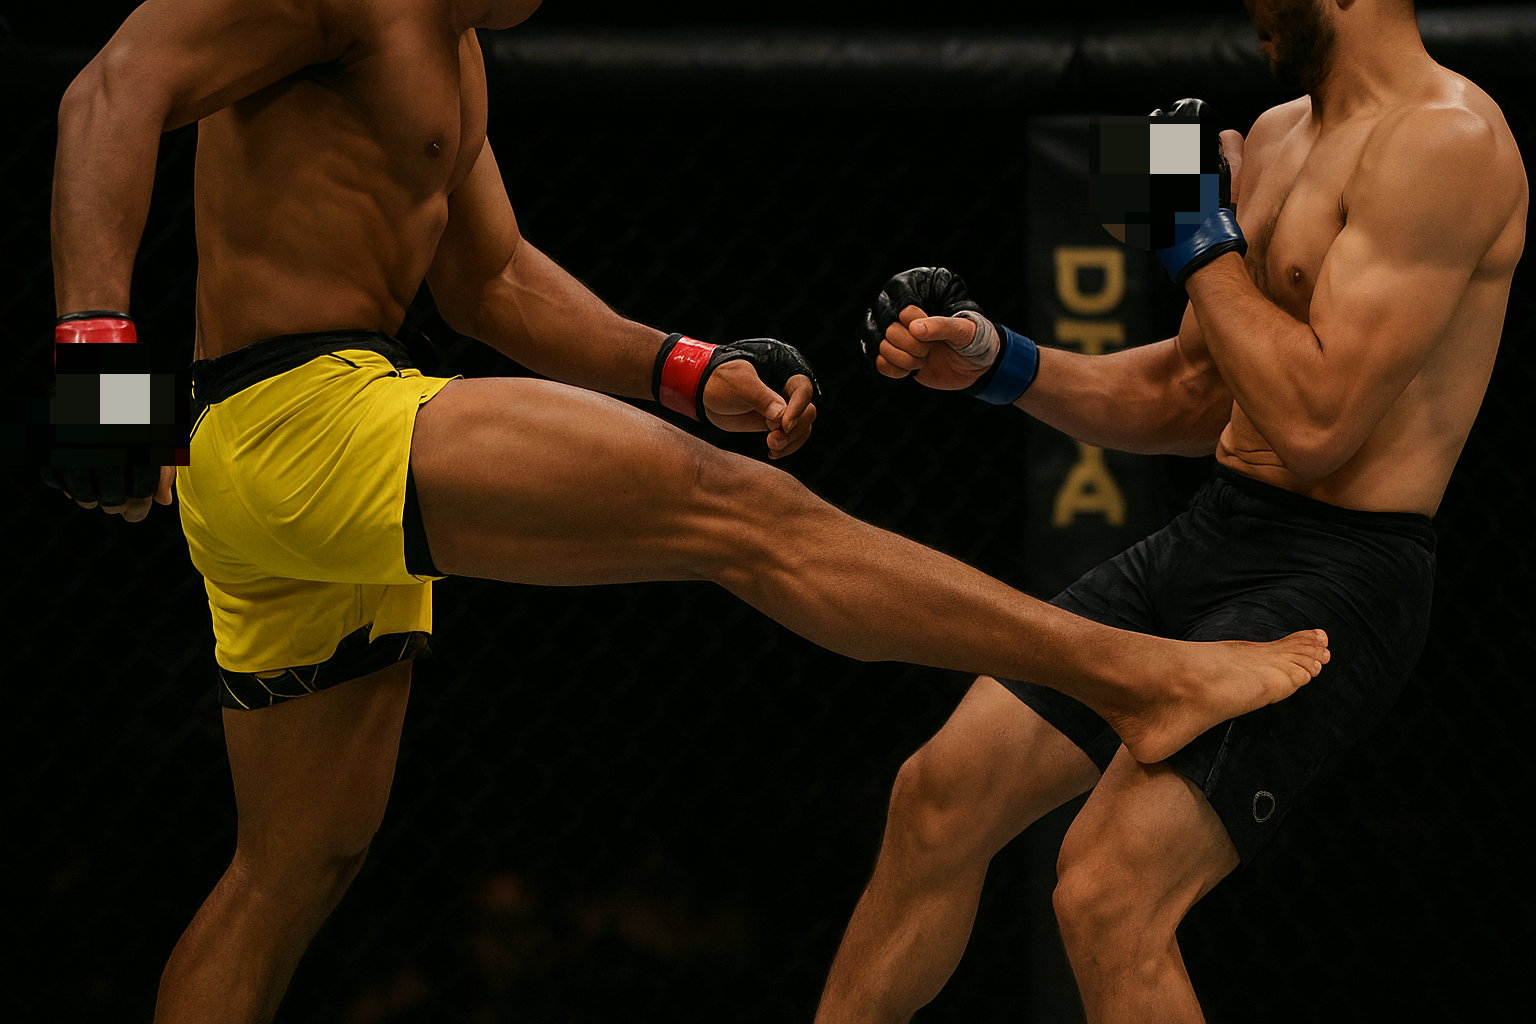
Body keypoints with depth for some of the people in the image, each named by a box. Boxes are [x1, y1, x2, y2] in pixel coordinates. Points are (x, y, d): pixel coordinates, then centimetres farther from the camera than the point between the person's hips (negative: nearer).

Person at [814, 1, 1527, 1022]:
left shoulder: (1445, 142, -16)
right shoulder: (1275, 137, 14)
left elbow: (1315, 422, -23)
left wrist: (1204, 243, -10)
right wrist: (997, 362, 8)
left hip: (1334, 576, -9)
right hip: (1211, 536, 9)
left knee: (1109, 899, -20)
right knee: (942, 793, 9)